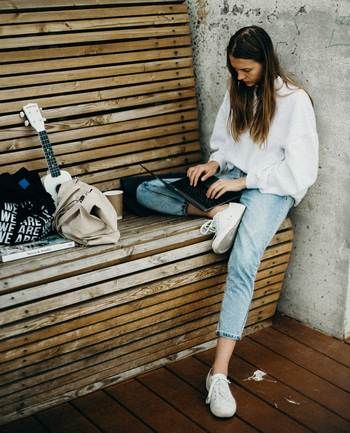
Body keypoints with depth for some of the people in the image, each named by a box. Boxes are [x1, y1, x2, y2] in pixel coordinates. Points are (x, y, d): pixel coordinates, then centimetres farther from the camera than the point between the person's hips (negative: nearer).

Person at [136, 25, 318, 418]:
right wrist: (214, 164, -4)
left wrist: (243, 181, -17)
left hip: (271, 189, -7)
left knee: (242, 264, -34)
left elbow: (300, 169, -12)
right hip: (232, 180, 7)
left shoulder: (294, 101, -9)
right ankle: (219, 213, -23)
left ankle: (219, 373, -36)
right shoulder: (236, 92, 10)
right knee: (145, 190, -6)